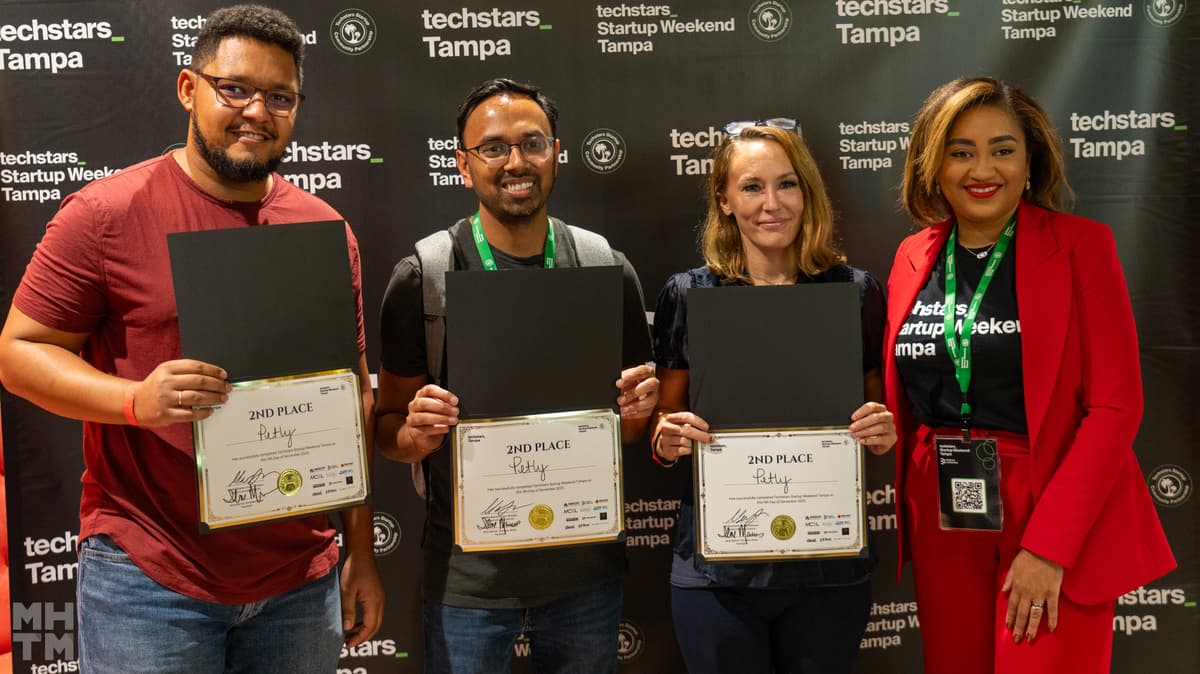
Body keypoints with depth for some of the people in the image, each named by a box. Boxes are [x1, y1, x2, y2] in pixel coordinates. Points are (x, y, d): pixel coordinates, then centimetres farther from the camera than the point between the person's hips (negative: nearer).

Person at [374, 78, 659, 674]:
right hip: (467, 574, -2)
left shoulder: (607, 268, -1)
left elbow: (632, 429, 8)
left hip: (585, 568, 2)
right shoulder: (423, 276, -8)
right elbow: (389, 429, -1)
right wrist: (415, 434, -22)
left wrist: (636, 411, -13)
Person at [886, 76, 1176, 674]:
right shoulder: (914, 257, 5)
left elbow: (1116, 404, -12)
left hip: (1057, 521, -4)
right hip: (943, 519, 4)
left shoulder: (1080, 247, -7)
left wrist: (1047, 545, -18)